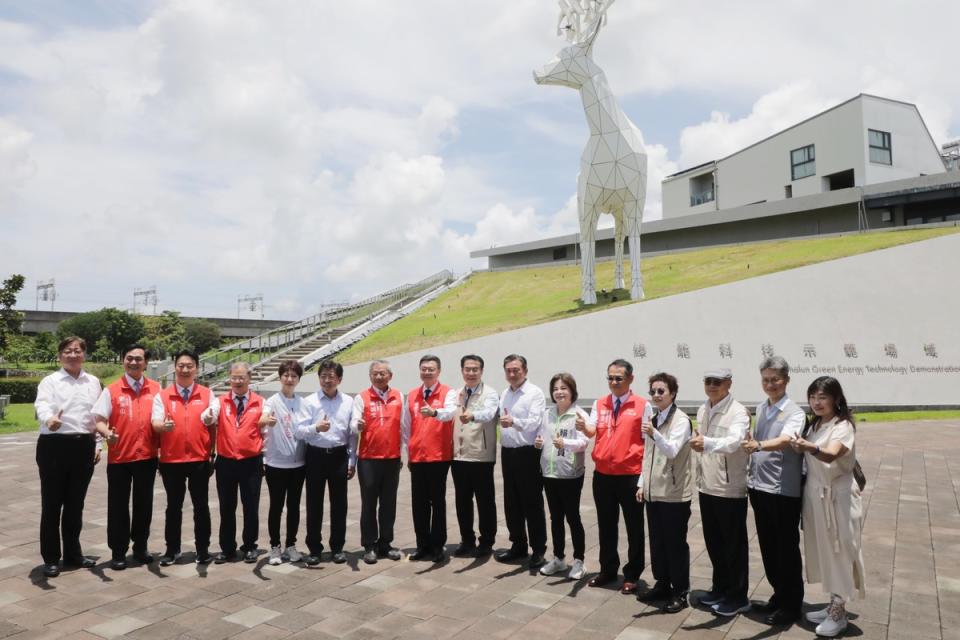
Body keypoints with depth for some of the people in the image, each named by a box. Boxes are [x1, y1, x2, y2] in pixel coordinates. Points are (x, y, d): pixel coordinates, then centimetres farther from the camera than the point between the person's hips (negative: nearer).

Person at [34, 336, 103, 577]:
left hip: (84, 446, 3)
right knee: (52, 504, 4)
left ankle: (73, 554, 25)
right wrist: (49, 418, -43)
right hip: (55, 445, -3)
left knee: (76, 504, 13)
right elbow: (42, 404, -21)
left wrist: (97, 444, 7)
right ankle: (51, 558, 16)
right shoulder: (50, 381, -1)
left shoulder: (93, 382, 10)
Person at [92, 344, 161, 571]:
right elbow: (98, 420, -7)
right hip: (119, 457, -2)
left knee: (144, 504, 13)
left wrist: (162, 448, 2)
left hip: (148, 456, 2)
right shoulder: (111, 390, -2)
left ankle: (140, 547, 29)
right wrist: (107, 433, -28)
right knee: (118, 506, 7)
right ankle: (118, 552, 20)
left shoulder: (156, 389, 3)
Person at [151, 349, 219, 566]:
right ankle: (172, 549, 25)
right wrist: (163, 426, -30)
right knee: (173, 506, 12)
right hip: (171, 459, 0)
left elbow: (213, 423, -2)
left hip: (200, 459, 0)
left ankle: (203, 549, 17)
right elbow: (155, 423, -6)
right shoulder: (162, 396, 3)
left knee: (201, 506, 6)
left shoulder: (208, 394, 3)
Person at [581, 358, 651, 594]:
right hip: (602, 475, 4)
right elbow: (591, 431, -6)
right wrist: (583, 426, -30)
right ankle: (608, 570, 31)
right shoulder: (599, 404, 6)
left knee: (634, 527, 9)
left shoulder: (643, 406, -5)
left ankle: (632, 575, 23)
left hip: (631, 476, -4)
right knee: (606, 526, 16)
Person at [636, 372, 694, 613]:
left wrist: (654, 434, -43)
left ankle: (680, 592, 16)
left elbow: (672, 451, -27)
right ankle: (662, 585, 30)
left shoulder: (680, 420, -12)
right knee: (656, 542, 15)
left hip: (674, 494, -7)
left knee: (675, 544, 3)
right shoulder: (653, 419, 11)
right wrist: (642, 483, 14)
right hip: (653, 492, 7)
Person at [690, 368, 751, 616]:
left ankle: (738, 597, 20)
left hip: (731, 489, -7)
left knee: (734, 545, 6)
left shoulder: (738, 412, -16)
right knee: (713, 543, 18)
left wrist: (707, 442, -52)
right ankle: (720, 588, 34)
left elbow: (733, 442, -34)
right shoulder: (702, 411, 8)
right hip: (707, 487, 7)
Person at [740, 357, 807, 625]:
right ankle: (779, 594, 34)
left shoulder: (794, 413, -12)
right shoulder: (760, 409, 9)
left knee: (786, 549, 6)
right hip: (760, 488, 7)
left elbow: (784, 440, -32)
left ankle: (792, 604, 22)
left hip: (784, 491, -7)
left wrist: (758, 446, -49)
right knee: (768, 547, 17)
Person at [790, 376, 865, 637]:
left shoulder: (843, 426, -16)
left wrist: (811, 448, -54)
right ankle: (834, 605, 30)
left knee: (838, 551, 4)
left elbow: (831, 455, -36)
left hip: (838, 495, -7)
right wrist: (798, 446, -14)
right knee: (824, 551, 16)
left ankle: (839, 613, 17)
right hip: (815, 494, 7)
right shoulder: (813, 426, 8)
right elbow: (803, 453, 5)